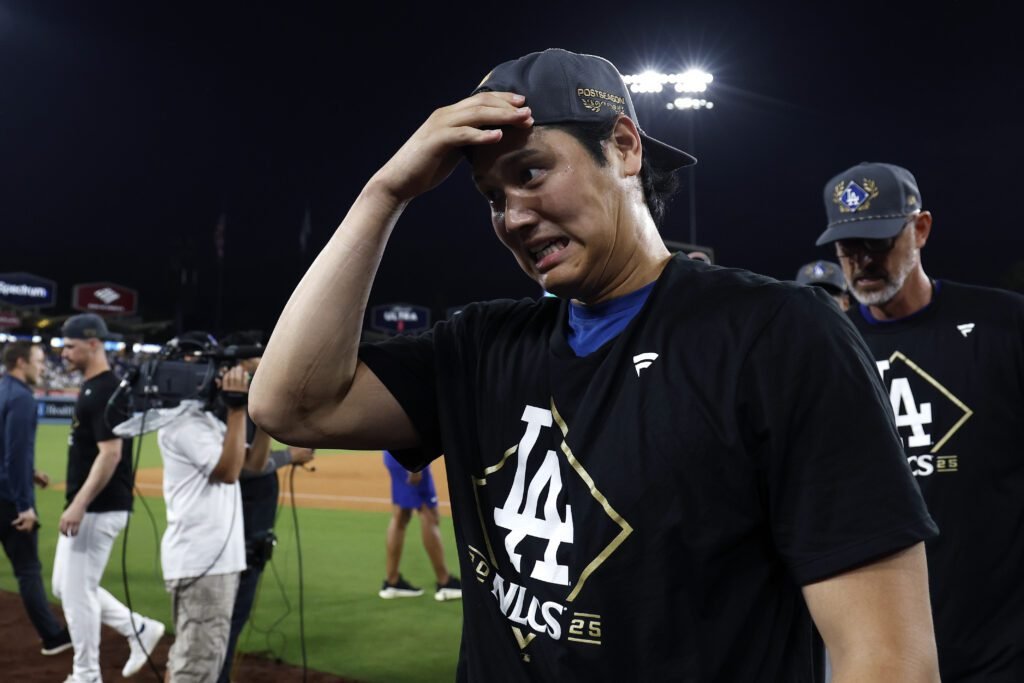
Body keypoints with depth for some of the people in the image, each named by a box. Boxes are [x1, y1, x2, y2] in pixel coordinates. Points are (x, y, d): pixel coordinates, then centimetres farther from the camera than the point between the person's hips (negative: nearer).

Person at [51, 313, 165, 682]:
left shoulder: (105, 391, -18)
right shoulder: (91, 388, 14)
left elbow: (111, 454, -24)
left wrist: (78, 505, -26)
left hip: (99, 510, -10)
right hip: (86, 508, 10)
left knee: (77, 591, -3)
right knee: (65, 586, 17)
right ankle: (139, 629, 22)